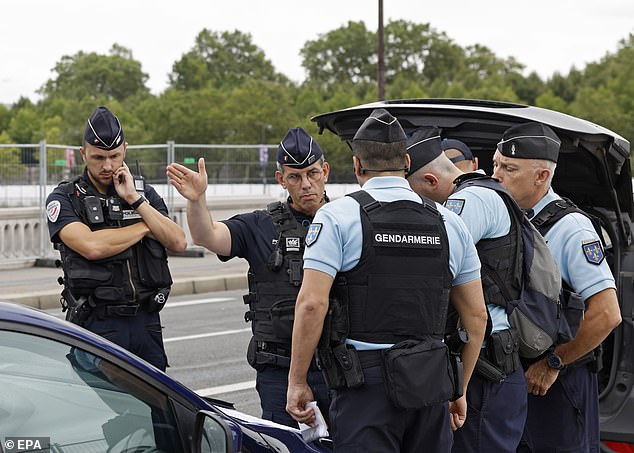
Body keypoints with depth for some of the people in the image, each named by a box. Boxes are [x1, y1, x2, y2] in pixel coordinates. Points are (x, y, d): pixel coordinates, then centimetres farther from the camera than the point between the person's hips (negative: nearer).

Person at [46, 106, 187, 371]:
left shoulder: (145, 194, 11)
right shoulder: (64, 199, -2)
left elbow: (178, 243, -2)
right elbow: (91, 246, -20)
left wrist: (135, 200, -8)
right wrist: (146, 227, -6)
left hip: (147, 322, 4)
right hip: (97, 326, -4)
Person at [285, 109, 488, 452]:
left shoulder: (336, 217, -3)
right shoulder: (449, 223, 10)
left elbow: (312, 304, -12)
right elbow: (476, 315, 12)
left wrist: (297, 382, -4)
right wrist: (459, 390, 20)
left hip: (366, 383, -4)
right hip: (432, 384, 4)